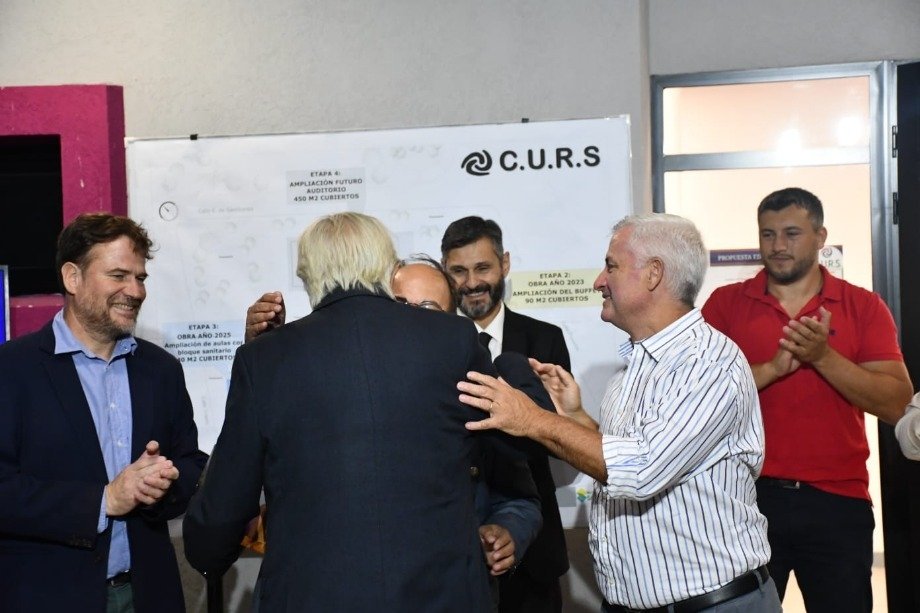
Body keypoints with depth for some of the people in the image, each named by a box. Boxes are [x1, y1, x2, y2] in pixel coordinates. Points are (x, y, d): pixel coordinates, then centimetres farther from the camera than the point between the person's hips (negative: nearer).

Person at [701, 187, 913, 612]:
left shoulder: (864, 307, 1)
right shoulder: (725, 303, 1)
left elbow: (896, 405, -7)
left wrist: (823, 356, -17)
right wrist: (774, 367, -20)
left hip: (837, 501, 0)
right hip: (749, 496, 0)